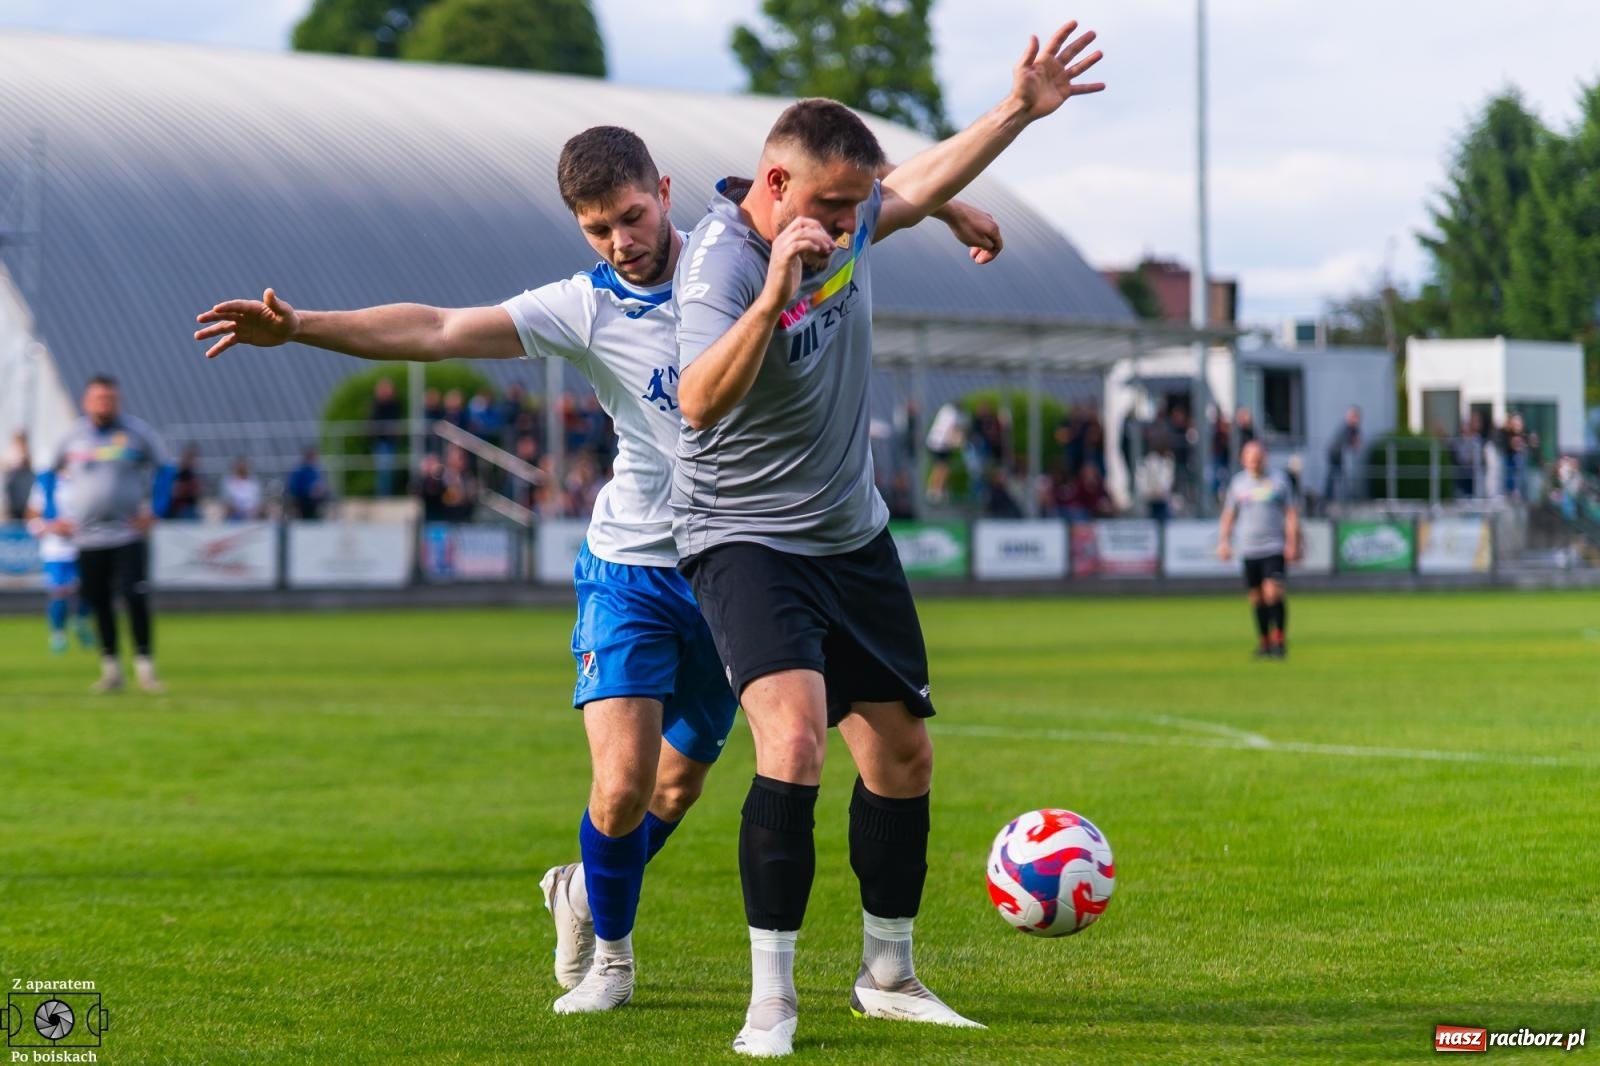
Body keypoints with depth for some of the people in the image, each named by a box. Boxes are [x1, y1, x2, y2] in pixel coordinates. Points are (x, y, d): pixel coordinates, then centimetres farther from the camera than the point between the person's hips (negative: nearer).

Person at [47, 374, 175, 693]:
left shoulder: (135, 431, -1)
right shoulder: (72, 436, 4)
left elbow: (165, 467, 8)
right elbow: (49, 473, 17)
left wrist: (154, 510, -2)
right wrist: (54, 516, 8)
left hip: (129, 533, -2)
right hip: (86, 536, 2)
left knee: (136, 599, -11)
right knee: (99, 604, 4)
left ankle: (145, 666, -4)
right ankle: (110, 669, 13)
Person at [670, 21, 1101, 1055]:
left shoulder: (842, 218, -1)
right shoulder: (719, 262, -24)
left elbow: (922, 183, 20)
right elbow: (700, 402, -40)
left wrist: (1023, 108, 18)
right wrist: (773, 295, -51)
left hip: (853, 535, 8)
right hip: (747, 539, -8)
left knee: (904, 755, 11)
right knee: (795, 740, -26)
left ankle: (889, 976, 29)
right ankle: (772, 999, -20)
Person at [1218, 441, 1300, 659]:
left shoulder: (1278, 481, 3)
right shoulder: (1238, 483, 10)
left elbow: (1291, 514, 4)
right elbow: (1229, 516, 18)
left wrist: (1293, 543, -5)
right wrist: (1224, 541, 7)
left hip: (1275, 548, -3)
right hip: (1248, 549, 3)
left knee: (1273, 592, -16)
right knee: (1257, 598, 5)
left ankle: (1279, 641, -12)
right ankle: (1264, 641, 15)